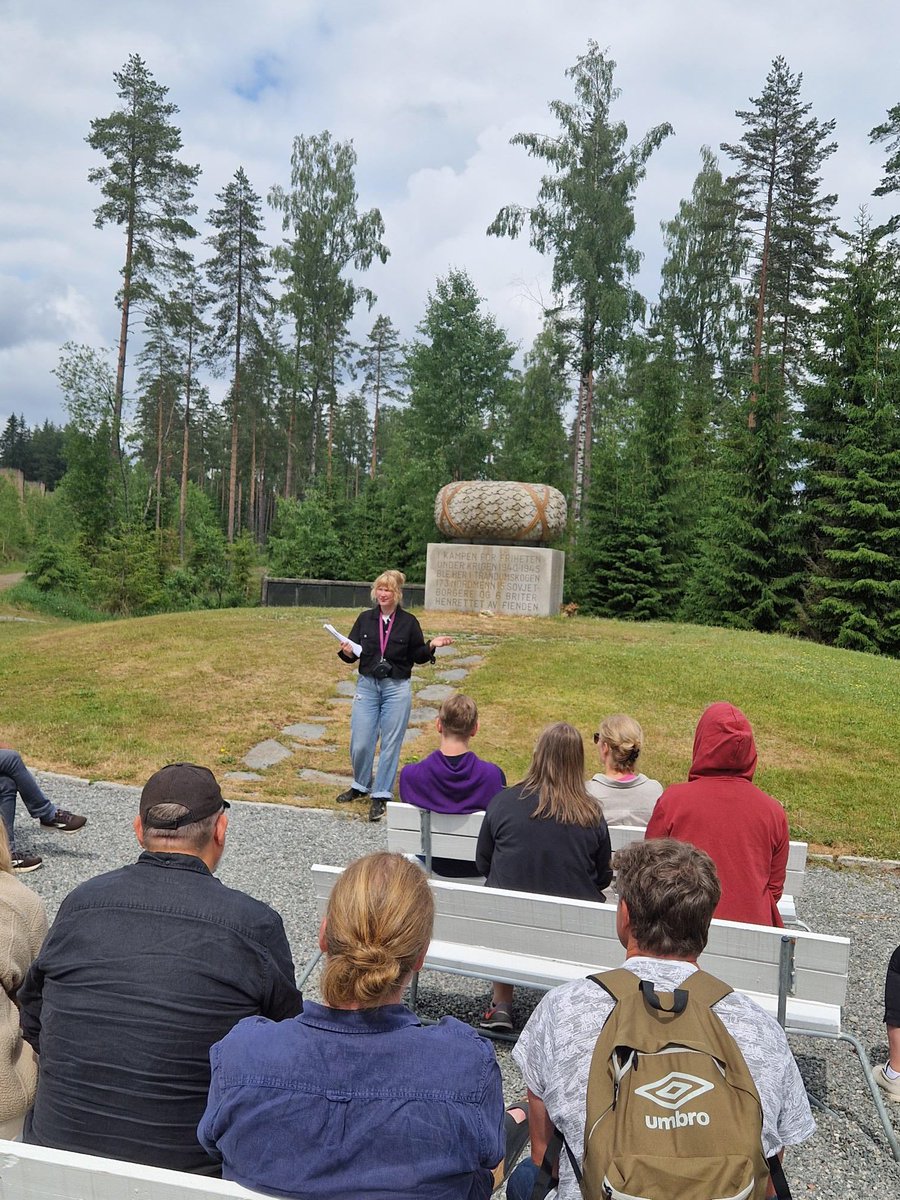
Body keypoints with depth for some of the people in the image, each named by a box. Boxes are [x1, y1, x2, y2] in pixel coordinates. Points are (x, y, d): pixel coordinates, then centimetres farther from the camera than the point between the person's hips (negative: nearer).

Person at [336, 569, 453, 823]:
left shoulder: (408, 622, -2)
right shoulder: (365, 619, 3)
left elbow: (418, 656, 4)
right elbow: (353, 653, 6)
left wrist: (431, 646, -14)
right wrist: (347, 652, -16)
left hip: (397, 689, -2)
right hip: (367, 686, 2)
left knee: (390, 744, 3)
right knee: (360, 744, 2)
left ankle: (381, 796, 15)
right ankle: (360, 787, 28)